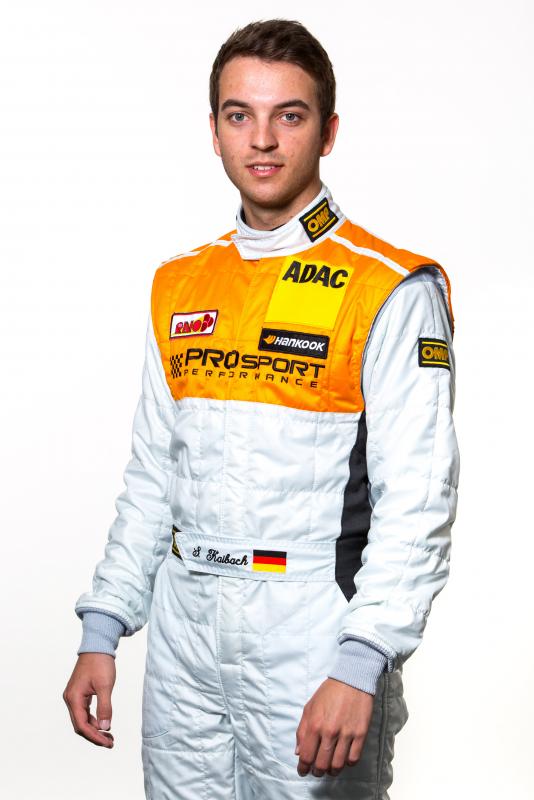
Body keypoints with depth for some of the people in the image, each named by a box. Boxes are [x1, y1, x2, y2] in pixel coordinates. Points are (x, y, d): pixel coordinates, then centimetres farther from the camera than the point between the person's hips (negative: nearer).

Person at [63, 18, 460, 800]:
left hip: (310, 635, -5)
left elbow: (418, 500, -13)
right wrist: (102, 630, 9)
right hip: (183, 627, 5)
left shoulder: (391, 292, -8)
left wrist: (360, 666, -21)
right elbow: (151, 477, 14)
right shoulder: (179, 287, 10)